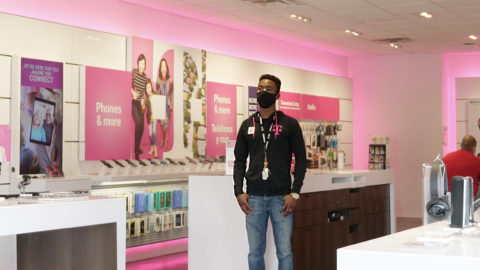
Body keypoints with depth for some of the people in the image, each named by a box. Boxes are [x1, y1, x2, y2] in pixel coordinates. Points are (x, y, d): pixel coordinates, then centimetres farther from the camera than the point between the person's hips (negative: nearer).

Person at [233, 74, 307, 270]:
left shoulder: (289, 124, 3)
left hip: (281, 198, -2)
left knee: (284, 252, -1)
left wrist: (294, 193, -7)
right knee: (255, 252, 6)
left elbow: (301, 159, 2)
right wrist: (238, 192, 1)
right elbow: (239, 161, 13)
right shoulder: (247, 125, 12)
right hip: (254, 198, 3)